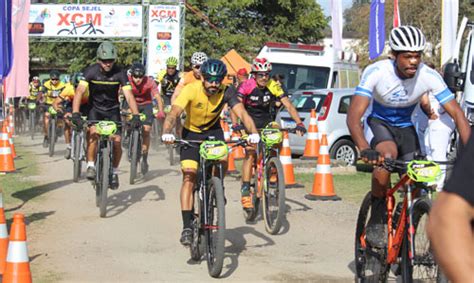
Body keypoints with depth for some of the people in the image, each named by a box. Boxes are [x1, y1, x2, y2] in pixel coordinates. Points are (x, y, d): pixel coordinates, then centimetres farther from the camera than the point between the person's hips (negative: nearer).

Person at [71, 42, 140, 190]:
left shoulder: (119, 73, -18)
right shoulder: (91, 71, -19)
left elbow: (129, 95, -24)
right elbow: (80, 91, -28)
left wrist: (136, 116, -37)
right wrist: (75, 114, -41)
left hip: (112, 109, 1)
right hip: (95, 108, -1)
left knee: (117, 141, -11)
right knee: (93, 133, -29)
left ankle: (114, 172, 12)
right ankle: (91, 166, -16)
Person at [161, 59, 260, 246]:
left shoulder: (225, 94, -23)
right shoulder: (191, 90, -27)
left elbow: (242, 113, -34)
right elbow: (174, 113, -37)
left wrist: (253, 133, -52)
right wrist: (167, 132, -56)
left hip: (213, 131, 2)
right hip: (191, 132, -2)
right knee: (189, 175, -14)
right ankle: (187, 226, -12)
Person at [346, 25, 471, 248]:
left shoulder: (429, 76, -24)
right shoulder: (376, 72, -29)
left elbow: (457, 114, -22)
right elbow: (353, 115, -37)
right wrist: (364, 149, -54)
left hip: (406, 127, 3)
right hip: (379, 123, -3)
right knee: (387, 155, -35)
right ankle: (375, 224, -21)